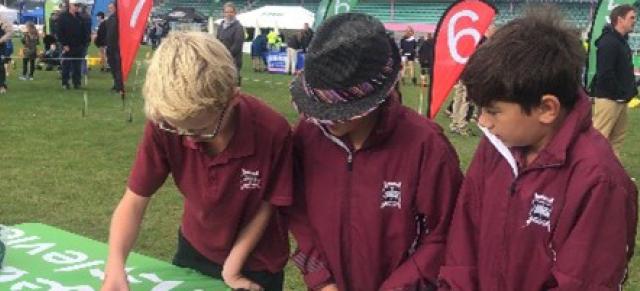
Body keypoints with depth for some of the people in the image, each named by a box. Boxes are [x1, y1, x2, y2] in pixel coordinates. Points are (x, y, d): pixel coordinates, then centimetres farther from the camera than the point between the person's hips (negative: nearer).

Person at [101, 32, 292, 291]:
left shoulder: (271, 132, -32)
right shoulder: (163, 125, -25)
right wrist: (115, 264, -32)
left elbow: (265, 206, -17)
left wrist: (232, 268, -15)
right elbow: (134, 201, -18)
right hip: (194, 248, 3)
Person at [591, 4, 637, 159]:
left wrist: (631, 89, 9)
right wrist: (618, 94, -18)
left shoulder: (622, 41, 15)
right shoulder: (608, 42, -17)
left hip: (621, 98, 10)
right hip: (609, 98, -10)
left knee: (618, 137, 15)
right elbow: (605, 74, -24)